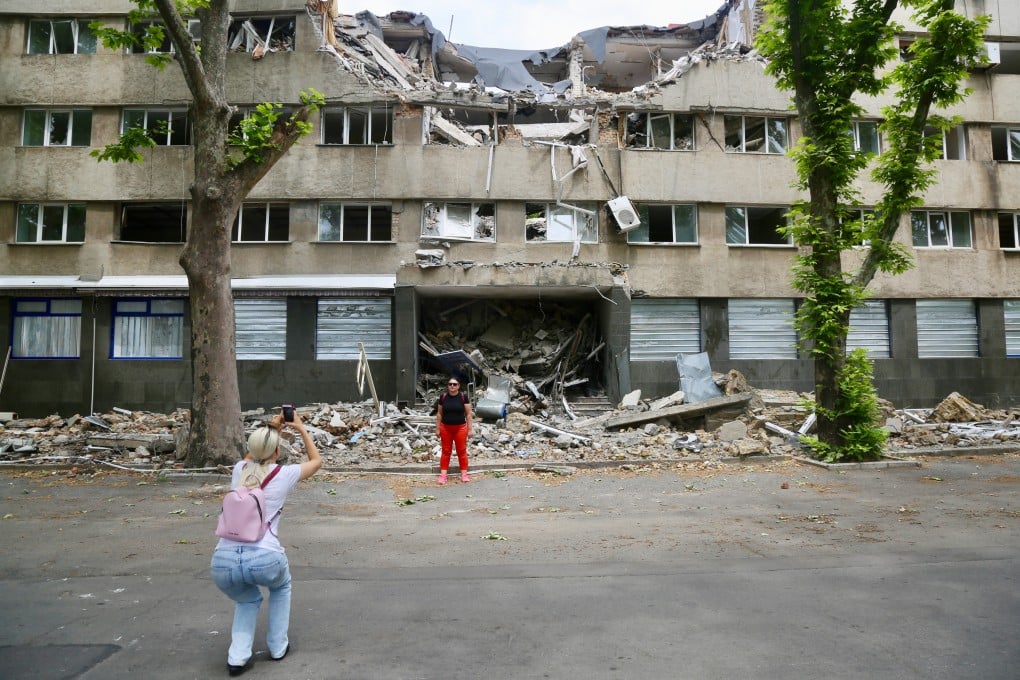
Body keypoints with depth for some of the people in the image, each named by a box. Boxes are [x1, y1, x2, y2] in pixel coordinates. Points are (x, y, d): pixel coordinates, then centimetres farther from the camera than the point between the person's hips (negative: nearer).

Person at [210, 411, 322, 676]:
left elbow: (252, 457, 42)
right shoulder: (283, 475, 6)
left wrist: (272, 429, 40)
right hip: (264, 558, -3)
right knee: (281, 586, 33)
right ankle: (278, 646, 34)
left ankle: (238, 657, 17)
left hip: (223, 561, 3)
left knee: (248, 600, 34)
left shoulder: (240, 470, 15)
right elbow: (316, 461, 26)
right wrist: (301, 429, 32)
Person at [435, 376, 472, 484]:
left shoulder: (463, 397, -6)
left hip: (460, 428, -1)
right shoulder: (443, 397, -2)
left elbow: (468, 414, -3)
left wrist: (469, 429, -5)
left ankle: (464, 474, 15)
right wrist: (437, 428, 4)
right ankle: (443, 474, 14)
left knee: (462, 451, 6)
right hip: (445, 428, 1)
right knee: (446, 451, 8)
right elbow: (439, 413, 5)